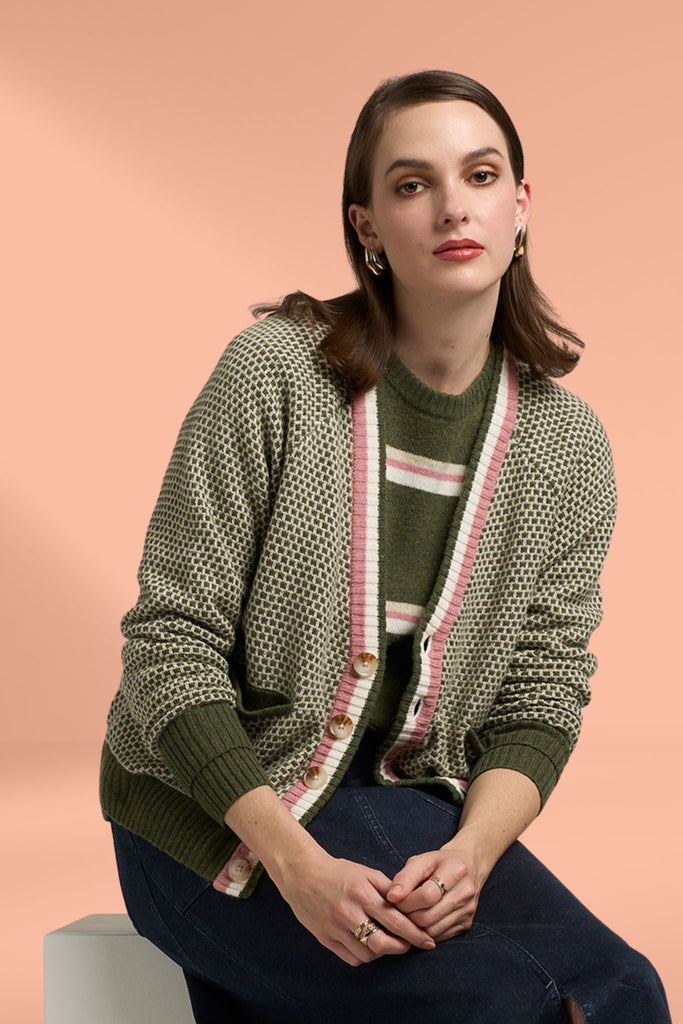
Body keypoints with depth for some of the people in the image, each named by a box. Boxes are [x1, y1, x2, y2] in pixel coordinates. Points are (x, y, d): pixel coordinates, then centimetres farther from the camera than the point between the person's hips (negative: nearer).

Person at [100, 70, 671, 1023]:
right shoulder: (274, 373, -12)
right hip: (215, 811, -4)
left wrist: (469, 854, -18)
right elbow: (171, 638, -13)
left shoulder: (568, 446, 0)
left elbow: (540, 702, 2)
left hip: (409, 806, 5)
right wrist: (295, 862, -23)